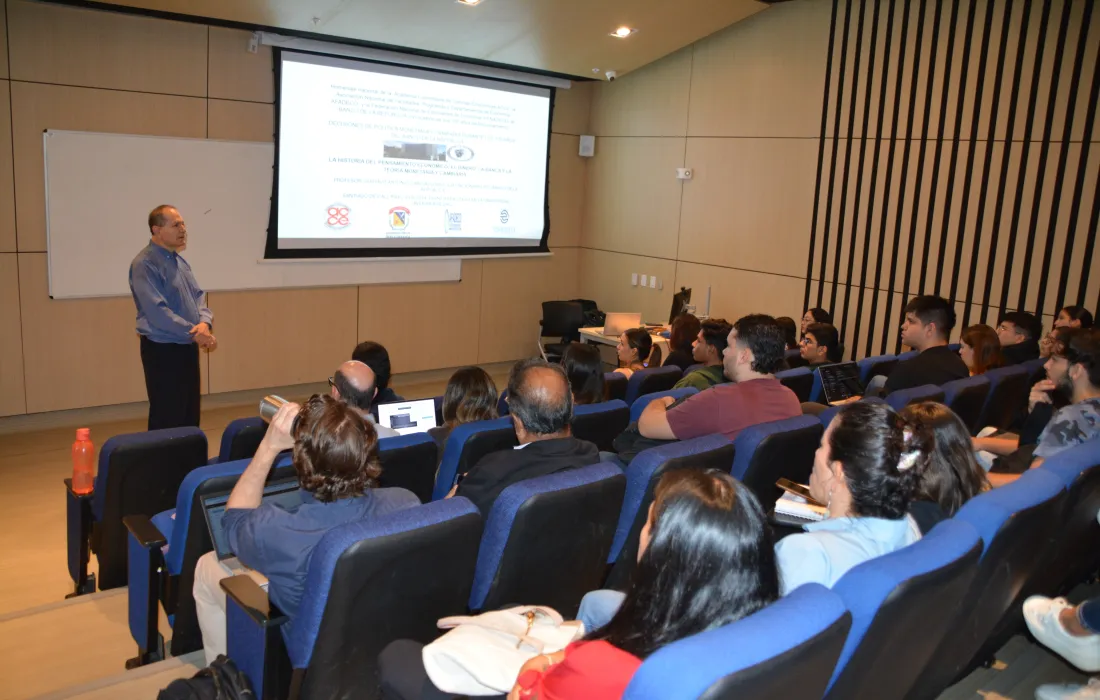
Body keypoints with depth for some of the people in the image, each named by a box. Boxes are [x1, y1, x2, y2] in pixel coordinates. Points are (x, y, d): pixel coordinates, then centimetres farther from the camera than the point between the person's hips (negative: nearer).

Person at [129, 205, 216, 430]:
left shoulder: (179, 260, 12)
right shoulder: (145, 264, -16)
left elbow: (198, 296, 11)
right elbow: (157, 311, -24)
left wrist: (205, 323, -10)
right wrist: (194, 333, -21)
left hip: (188, 348, 9)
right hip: (162, 350, -8)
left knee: (191, 416, 15)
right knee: (168, 420, -1)